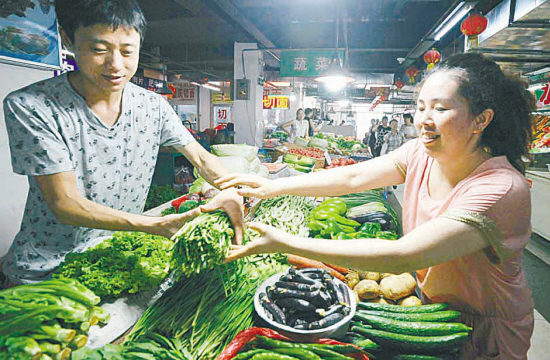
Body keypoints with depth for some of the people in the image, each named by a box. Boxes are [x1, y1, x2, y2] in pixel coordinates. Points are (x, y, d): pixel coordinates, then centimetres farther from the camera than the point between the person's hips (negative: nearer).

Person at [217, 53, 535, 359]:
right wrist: (273, 186, -25)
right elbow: (353, 176, -16)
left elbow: (402, 257, -40)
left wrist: (286, 243, -41)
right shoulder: (421, 153, -12)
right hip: (428, 303, 5)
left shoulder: (502, 189, -32)